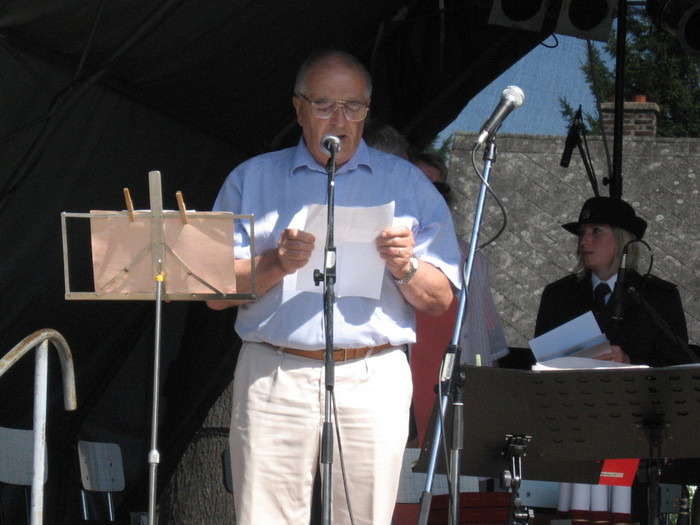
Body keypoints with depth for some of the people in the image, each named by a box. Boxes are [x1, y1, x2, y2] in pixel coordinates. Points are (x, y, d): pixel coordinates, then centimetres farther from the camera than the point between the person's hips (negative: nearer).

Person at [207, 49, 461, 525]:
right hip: (273, 377, 0)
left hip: (373, 380, 0)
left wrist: (406, 267, -10)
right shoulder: (252, 180, 13)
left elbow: (440, 300, 10)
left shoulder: (408, 184, 14)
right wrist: (277, 263, -12)